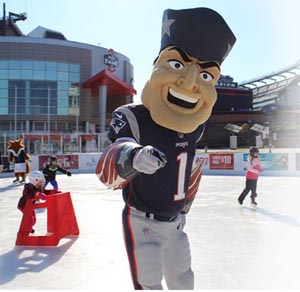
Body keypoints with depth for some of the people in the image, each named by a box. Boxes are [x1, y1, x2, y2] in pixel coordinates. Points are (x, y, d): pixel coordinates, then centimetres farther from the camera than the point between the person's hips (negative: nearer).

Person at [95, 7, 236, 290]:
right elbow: (106, 172, -39)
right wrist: (130, 157, -62)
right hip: (143, 223, -6)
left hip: (175, 222, 6)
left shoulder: (196, 127, -5)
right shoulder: (132, 118, -25)